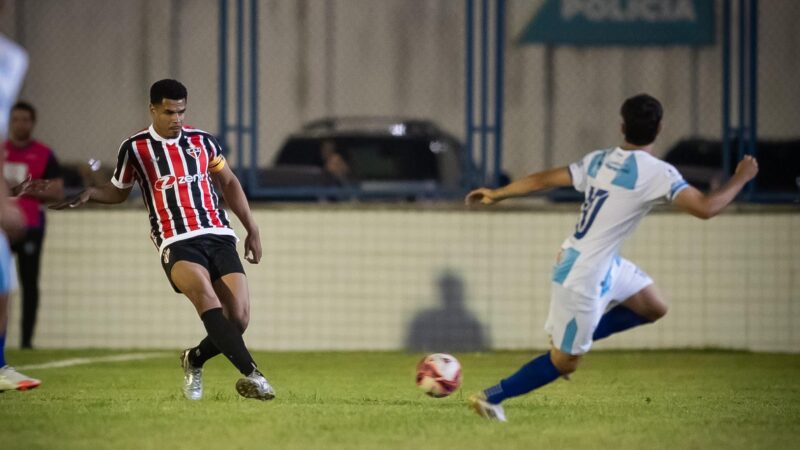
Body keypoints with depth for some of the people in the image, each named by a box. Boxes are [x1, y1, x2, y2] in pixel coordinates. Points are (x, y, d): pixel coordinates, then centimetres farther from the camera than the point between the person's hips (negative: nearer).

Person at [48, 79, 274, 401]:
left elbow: (229, 183, 23)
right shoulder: (135, 148, 4)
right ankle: (251, 374, -43)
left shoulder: (202, 141, 11)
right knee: (206, 297, -33)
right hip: (177, 243, -3)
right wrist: (89, 194, -1)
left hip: (219, 237, 3)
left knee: (238, 319, -12)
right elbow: (118, 192, 20)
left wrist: (252, 229, 19)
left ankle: (194, 360, 19)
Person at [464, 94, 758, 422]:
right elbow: (706, 208, -24)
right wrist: (741, 178, -8)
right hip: (582, 277, -8)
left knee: (654, 308, 18)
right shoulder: (657, 173, -21)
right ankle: (490, 398, 11)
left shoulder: (599, 160, 1)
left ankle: (571, 340, 21)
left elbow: (544, 179, 6)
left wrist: (497, 194, 19)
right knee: (564, 363, 5)